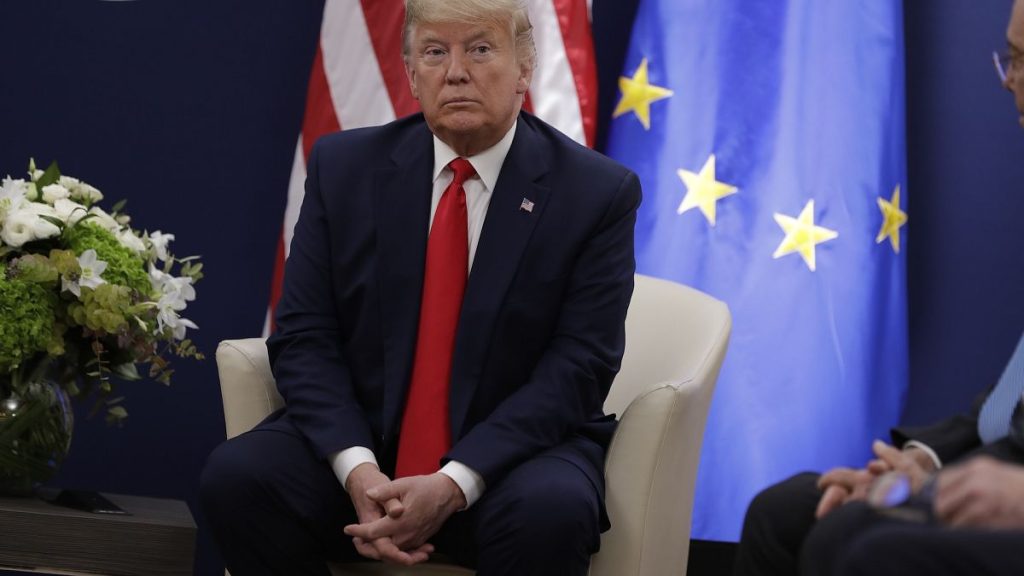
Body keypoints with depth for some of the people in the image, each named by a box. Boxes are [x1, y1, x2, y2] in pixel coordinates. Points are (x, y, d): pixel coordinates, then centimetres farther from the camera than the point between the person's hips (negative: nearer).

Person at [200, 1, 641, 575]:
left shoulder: (598, 193, -4)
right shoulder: (345, 167, 4)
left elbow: (577, 367, -10)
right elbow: (305, 337, 0)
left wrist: (454, 484, -21)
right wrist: (356, 468, -18)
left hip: (514, 455, -2)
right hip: (361, 446, 2)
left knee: (548, 513, -34)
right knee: (236, 475, -24)